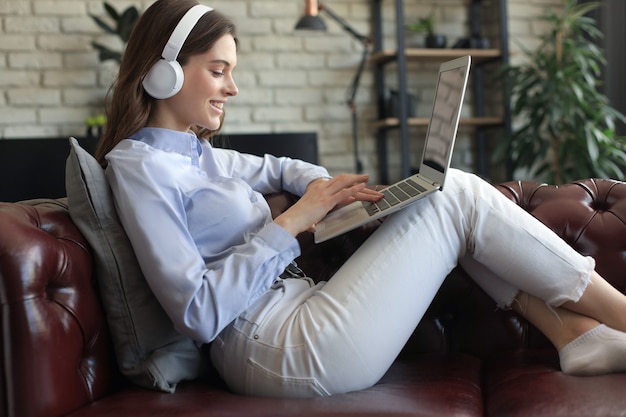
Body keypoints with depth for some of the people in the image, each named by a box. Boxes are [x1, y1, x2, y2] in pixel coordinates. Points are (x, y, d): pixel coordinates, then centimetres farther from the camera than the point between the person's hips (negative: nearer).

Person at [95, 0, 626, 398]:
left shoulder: (196, 153, 14)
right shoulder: (137, 165, -12)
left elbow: (274, 167, 31)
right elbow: (198, 312, -20)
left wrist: (324, 186, 7)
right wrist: (292, 221, -16)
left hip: (300, 308, 9)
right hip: (281, 350, -9)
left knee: (450, 190, 7)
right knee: (457, 197, -8)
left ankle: (577, 333, 4)